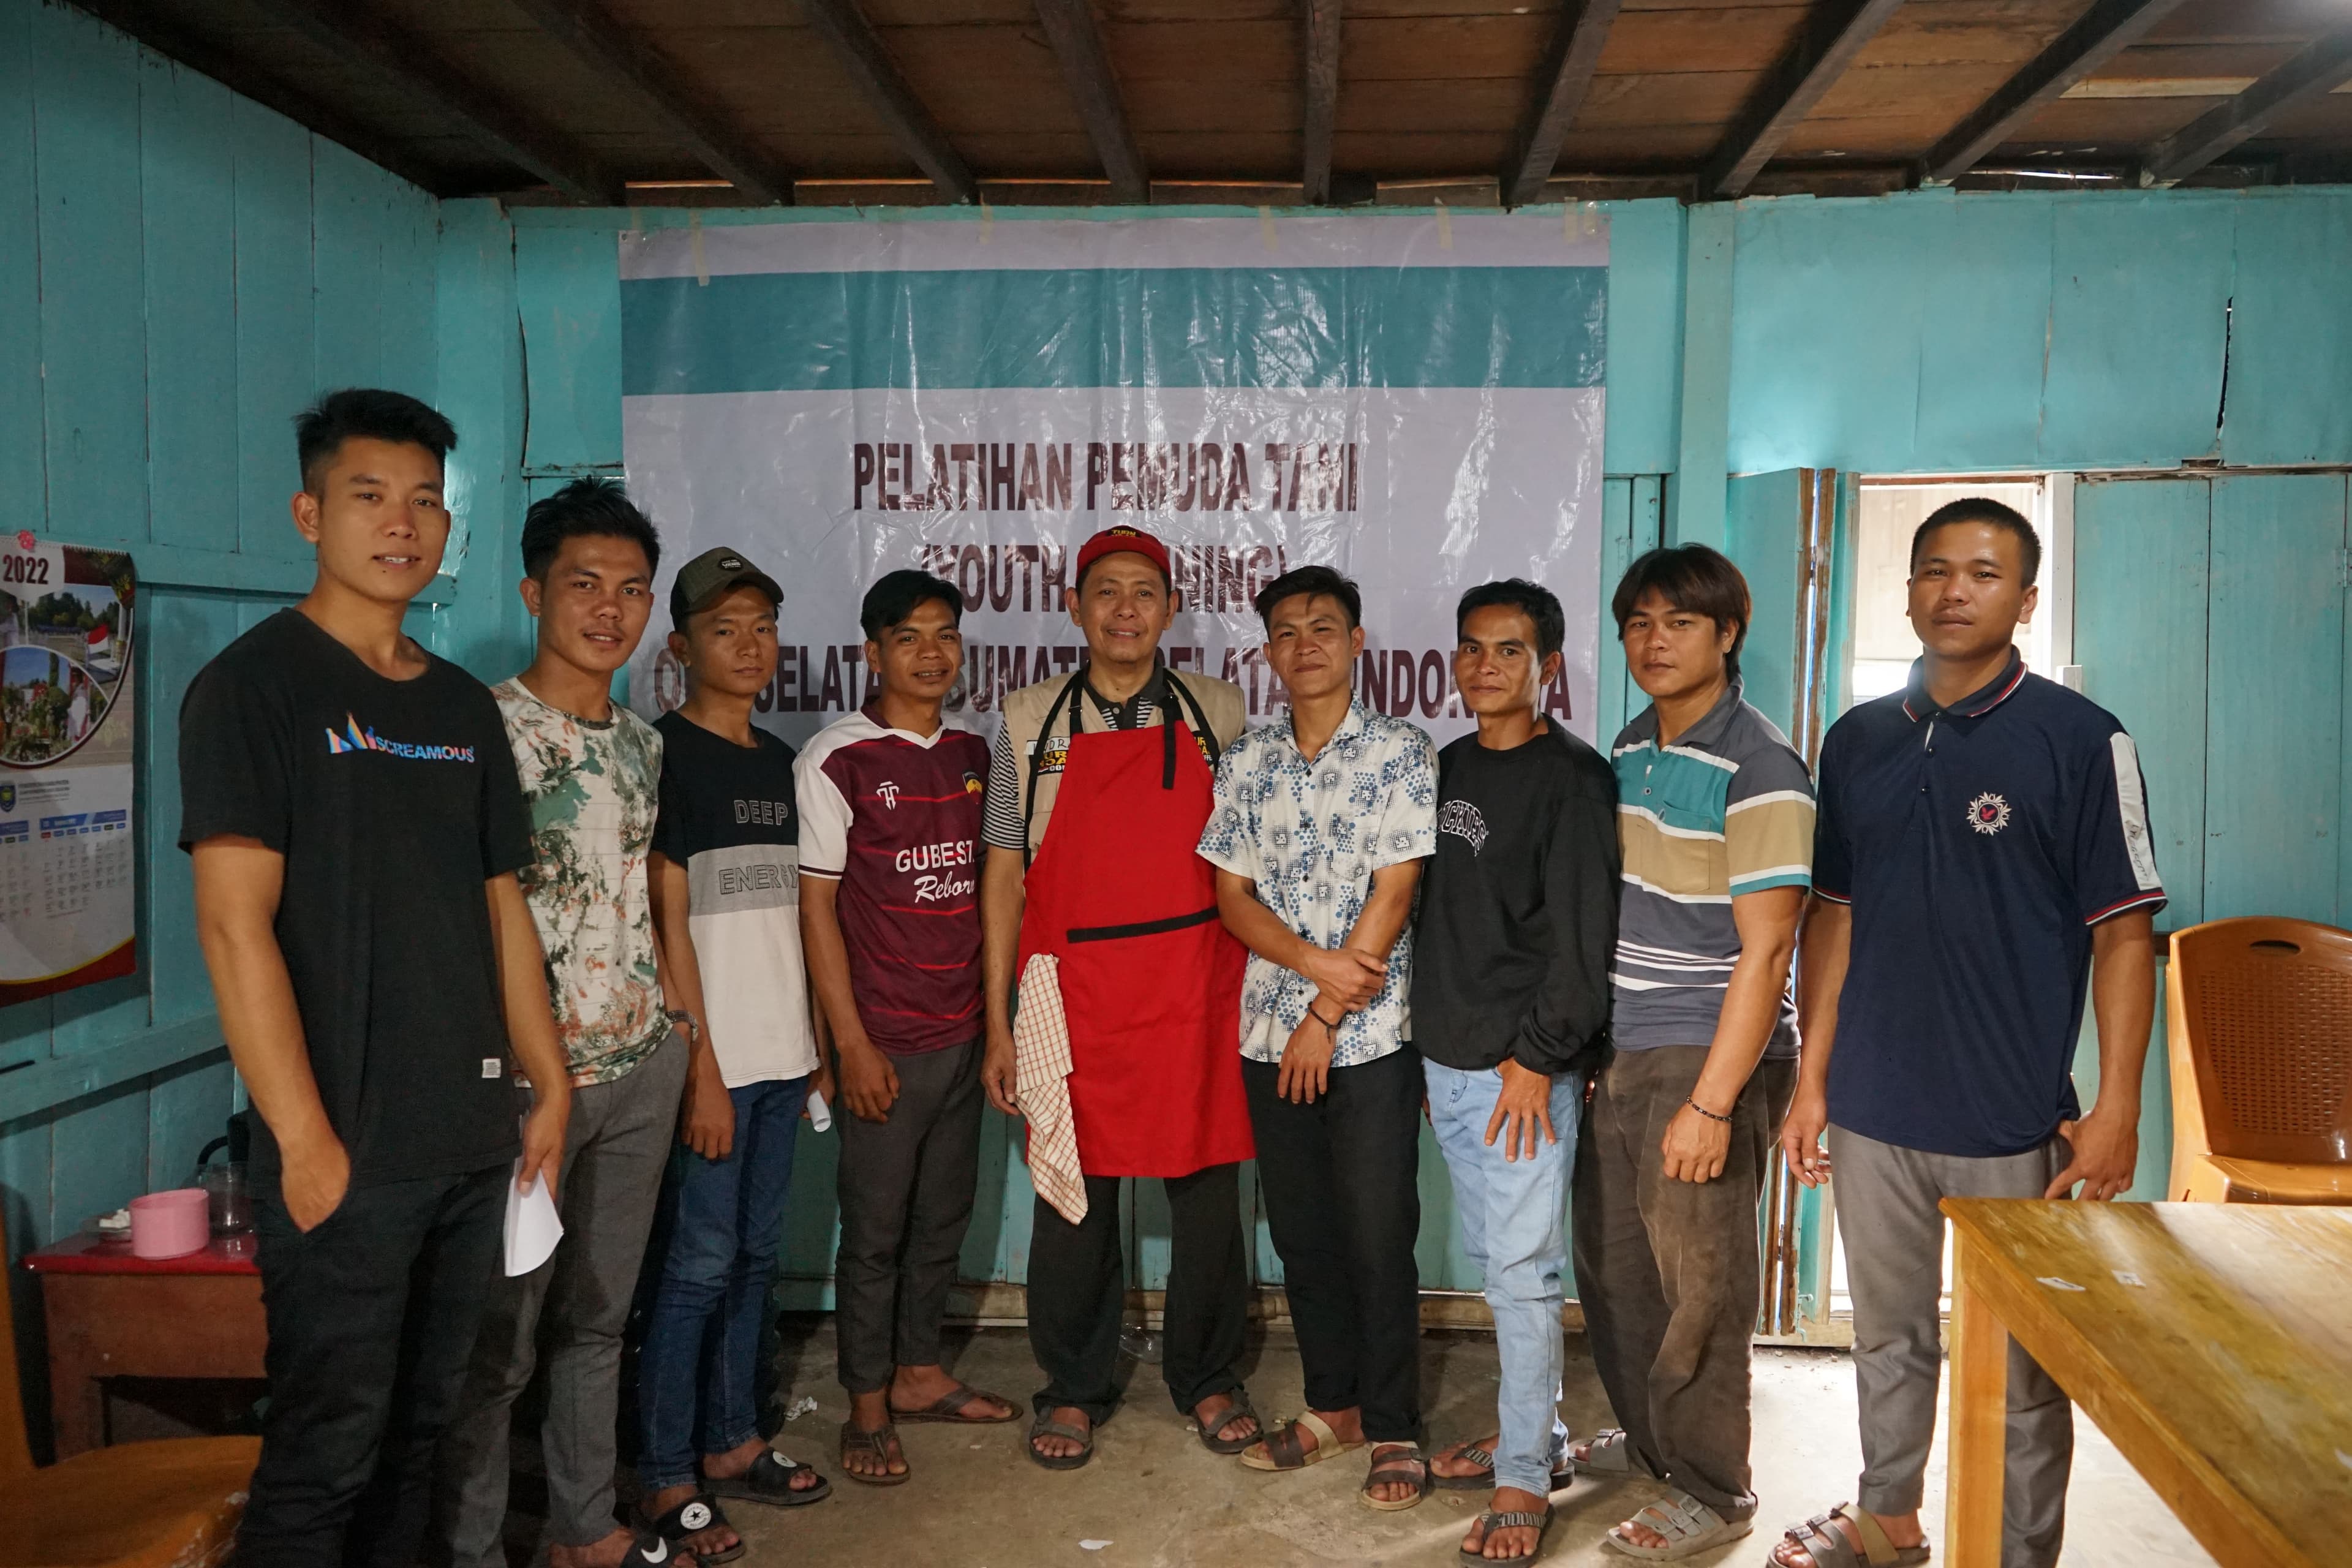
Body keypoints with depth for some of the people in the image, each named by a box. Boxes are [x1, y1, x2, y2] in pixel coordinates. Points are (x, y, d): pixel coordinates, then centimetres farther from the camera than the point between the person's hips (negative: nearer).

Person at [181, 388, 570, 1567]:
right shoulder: (255, 684, -7)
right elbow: (233, 922, -14)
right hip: (346, 1150, -6)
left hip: (474, 1142, 6)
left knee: (419, 1425, 17)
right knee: (328, 1447, 1)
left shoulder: (465, 706, 12)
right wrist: (304, 1141, -17)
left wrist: (550, 1086, 12)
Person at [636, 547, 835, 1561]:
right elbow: (666, 922, -13)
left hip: (779, 1054, 7)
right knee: (698, 1266, -1)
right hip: (711, 1058, -7)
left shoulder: (777, 761, 13)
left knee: (755, 1256, 14)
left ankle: (731, 1444, 27)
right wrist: (702, 1068, -15)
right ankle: (666, 1479, 13)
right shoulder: (665, 753, -9)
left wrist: (814, 1045, 13)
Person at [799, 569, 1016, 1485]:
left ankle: (918, 1374, 31)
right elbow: (816, 904, -9)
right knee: (876, 1230, 4)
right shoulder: (837, 760, -9)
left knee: (945, 1216, 15)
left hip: (964, 1032, 6)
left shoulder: (972, 755, 8)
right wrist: (852, 1043, -12)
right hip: (885, 1041, -5)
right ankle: (868, 1409, 19)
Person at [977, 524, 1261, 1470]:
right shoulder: (1030, 722, 4)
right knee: (1075, 1196, 7)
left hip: (1196, 991, 1)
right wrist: (998, 1025, 2)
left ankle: (1205, 1376, 28)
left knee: (1208, 1189, 7)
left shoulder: (1218, 713, 6)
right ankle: (1074, 1388, 26)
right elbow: (1003, 875, 5)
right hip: (1074, 994, 0)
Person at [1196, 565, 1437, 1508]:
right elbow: (1231, 894, 5)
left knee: (1378, 1237, 1)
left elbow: (1393, 894, -9)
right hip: (1269, 1036, 4)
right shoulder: (1246, 762, 8)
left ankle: (1393, 1431, 16)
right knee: (1300, 1233, 13)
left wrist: (1327, 1019, -12)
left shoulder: (1401, 753, -4)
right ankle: (1333, 1405, 29)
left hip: (1371, 1038, -4)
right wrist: (1314, 960, -12)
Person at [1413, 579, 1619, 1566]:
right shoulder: (1449, 769, 12)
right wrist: (1431, 1047, 15)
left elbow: (1585, 937, -15)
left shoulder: (1572, 779, -10)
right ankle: (1534, 1432, 31)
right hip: (1447, 1061, 7)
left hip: (1523, 1068, -7)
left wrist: (1536, 1056, -17)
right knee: (1491, 1261, 16)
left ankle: (1524, 1479, 10)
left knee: (1523, 1270, -1)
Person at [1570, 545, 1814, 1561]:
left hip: (1712, 1055, -7)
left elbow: (1764, 951, -17)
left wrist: (1712, 1102, -20)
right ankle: (1647, 1439, 38)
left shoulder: (1760, 770, -14)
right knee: (1610, 1259, 17)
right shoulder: (1630, 751, 10)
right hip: (1623, 1051, 8)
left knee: (1696, 1279, 3)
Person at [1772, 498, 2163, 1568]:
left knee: (2021, 1365, 8)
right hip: (1872, 1111, 4)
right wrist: (1812, 1081, 9)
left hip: (2013, 1121, -4)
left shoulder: (2080, 740, -6)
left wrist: (2116, 1107, -13)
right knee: (1888, 1333, 19)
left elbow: (2124, 932, -8)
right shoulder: (1858, 740, 6)